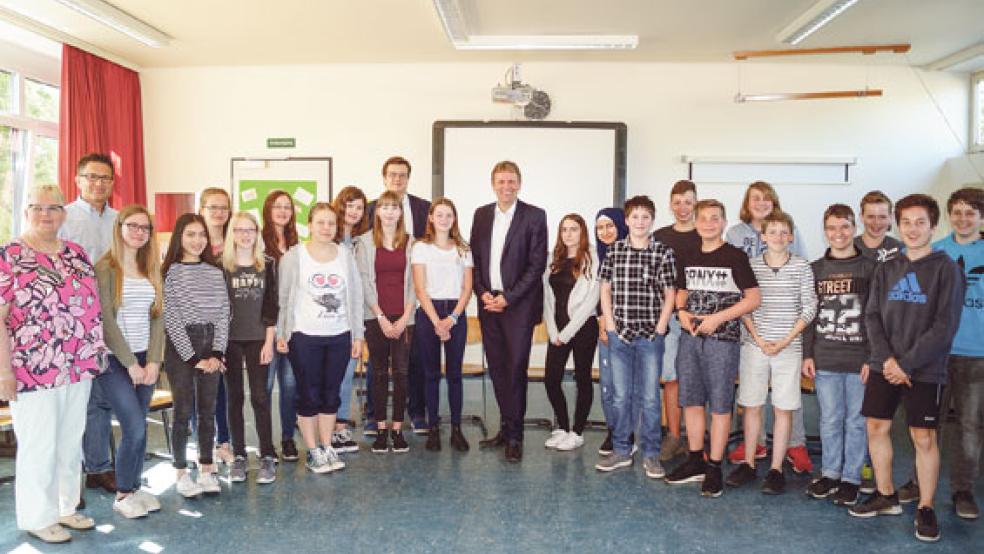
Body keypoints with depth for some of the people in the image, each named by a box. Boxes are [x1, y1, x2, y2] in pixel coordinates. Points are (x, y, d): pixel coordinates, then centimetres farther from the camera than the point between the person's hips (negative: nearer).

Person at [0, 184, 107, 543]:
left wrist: (96, 353, 13)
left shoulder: (76, 253, 9)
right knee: (38, 447, 4)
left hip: (79, 369, 6)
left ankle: (65, 507, 30)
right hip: (34, 372, -6)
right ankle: (38, 518, 20)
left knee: (71, 443, 15)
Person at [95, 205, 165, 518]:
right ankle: (122, 495, 10)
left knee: (137, 428, 9)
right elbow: (106, 319, -11)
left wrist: (153, 361, -3)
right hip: (115, 360, -5)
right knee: (135, 428, -8)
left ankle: (135, 487, 22)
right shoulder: (105, 269, -6)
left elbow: (157, 317, 6)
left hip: (146, 359, 5)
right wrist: (130, 363, -13)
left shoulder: (151, 270, 10)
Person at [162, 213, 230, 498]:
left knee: (208, 410, 8)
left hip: (211, 348, 4)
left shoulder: (215, 273, 9)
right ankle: (181, 473, 14)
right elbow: (171, 318, -8)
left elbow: (223, 314, 6)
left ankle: (206, 470, 19)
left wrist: (217, 353, -5)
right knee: (184, 411, 1)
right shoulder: (171, 272, -4)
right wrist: (192, 357, -11)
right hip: (180, 346, -4)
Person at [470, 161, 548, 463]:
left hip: (519, 304, -4)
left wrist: (508, 298, -12)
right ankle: (506, 427, 21)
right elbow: (474, 257, 11)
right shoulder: (481, 214, 11)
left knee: (516, 367, -4)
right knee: (497, 368, 9)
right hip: (488, 302, 4)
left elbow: (537, 264, -8)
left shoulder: (534, 216, -3)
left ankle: (514, 435, 6)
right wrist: (482, 292, -4)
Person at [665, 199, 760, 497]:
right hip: (690, 337, 5)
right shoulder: (687, 258, 10)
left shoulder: (735, 256, -5)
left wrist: (718, 318, -15)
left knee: (720, 404, 1)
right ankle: (695, 461, 24)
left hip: (722, 339, -5)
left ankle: (714, 468, 10)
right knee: (690, 400, 11)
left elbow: (754, 298, -6)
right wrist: (682, 311, 0)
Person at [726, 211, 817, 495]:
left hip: (788, 347, -1)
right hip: (754, 346, 1)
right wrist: (758, 338, -7)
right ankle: (748, 464, 19)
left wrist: (785, 341, -9)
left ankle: (776, 469, 12)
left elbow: (809, 309, -1)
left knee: (783, 408, 3)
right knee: (751, 405, 7)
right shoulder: (751, 265, 3)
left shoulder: (801, 267, 0)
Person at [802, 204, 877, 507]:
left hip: (859, 360, -2)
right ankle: (830, 473, 23)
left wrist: (873, 358, -7)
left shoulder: (869, 268, 1)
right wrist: (807, 354, 4)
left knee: (856, 420, 6)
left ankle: (851, 478, 17)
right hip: (824, 360, 2)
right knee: (829, 420, 10)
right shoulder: (815, 270, 8)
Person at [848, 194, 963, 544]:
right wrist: (886, 358, -10)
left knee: (924, 438, -1)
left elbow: (945, 326, -11)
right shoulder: (887, 269, 9)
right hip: (884, 366, 4)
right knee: (876, 427, 8)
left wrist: (906, 363, -14)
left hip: (925, 370, -4)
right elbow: (872, 317, 5)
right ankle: (886, 496, 25)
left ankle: (925, 509, 15)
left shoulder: (945, 268, -4)